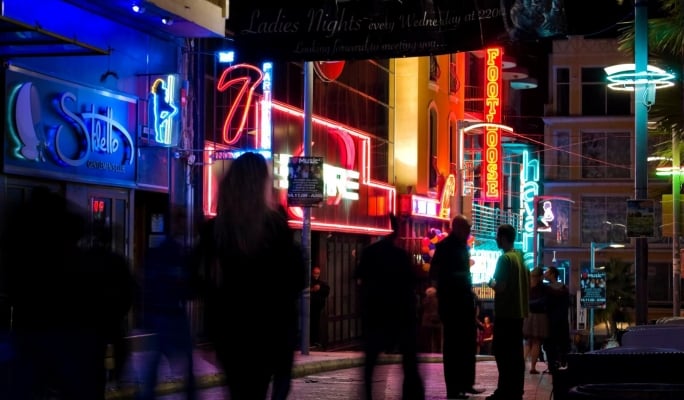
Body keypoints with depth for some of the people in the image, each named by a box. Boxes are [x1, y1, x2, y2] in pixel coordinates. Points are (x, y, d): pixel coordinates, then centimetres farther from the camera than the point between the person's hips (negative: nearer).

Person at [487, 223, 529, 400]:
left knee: (502, 351, -5)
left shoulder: (505, 258, -13)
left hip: (506, 312, -8)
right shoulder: (520, 257, 12)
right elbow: (526, 285, 16)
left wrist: (491, 283, -1)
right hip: (519, 311, 8)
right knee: (516, 352, 9)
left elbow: (500, 286, -19)